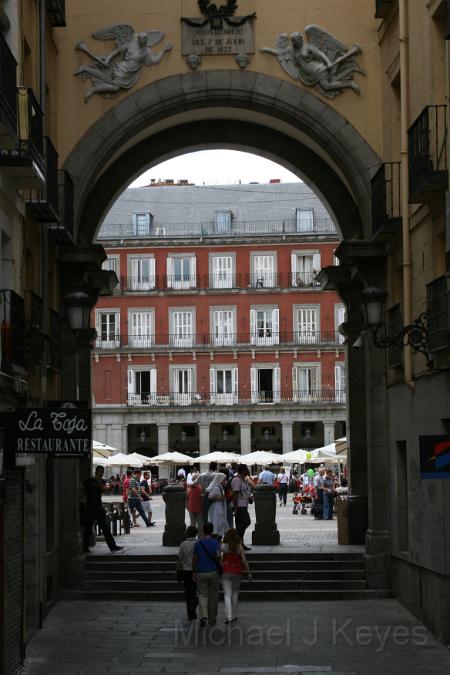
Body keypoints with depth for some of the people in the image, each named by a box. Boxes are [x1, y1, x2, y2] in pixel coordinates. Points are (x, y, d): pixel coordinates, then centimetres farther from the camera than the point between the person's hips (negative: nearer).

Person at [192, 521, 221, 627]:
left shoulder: (198, 543, 1)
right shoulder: (215, 542, -6)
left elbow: (194, 559, 4)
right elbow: (218, 555, -20)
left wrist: (194, 572, 14)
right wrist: (219, 565, 0)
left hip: (201, 572, 1)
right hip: (213, 572, -1)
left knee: (202, 595, 5)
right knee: (213, 596, 11)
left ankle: (203, 616, -17)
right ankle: (212, 619, 18)